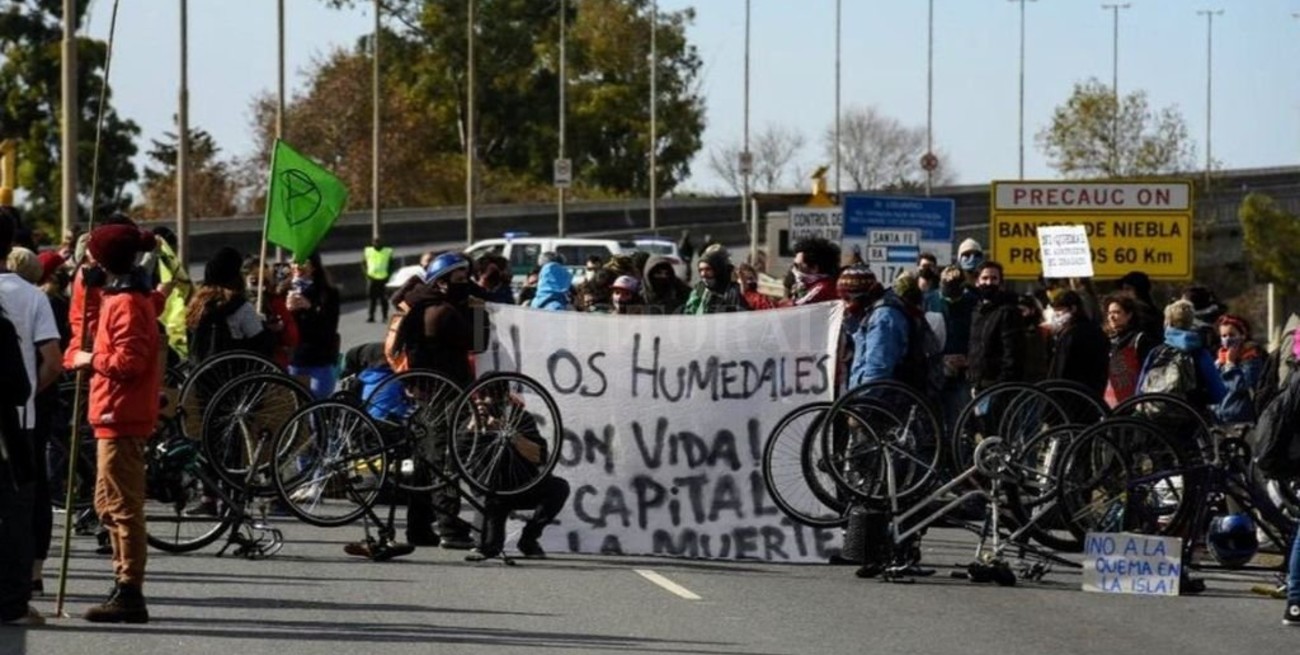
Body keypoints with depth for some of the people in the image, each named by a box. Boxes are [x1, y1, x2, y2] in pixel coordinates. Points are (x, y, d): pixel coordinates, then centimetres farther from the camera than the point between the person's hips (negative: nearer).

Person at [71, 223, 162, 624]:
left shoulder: (125, 302, -15)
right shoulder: (129, 297, 17)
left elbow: (130, 359, -22)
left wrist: (92, 360, -9)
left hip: (120, 415, -11)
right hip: (120, 414, 11)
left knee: (122, 506, -10)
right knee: (111, 503, 17)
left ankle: (130, 595, -11)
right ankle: (126, 587, 22)